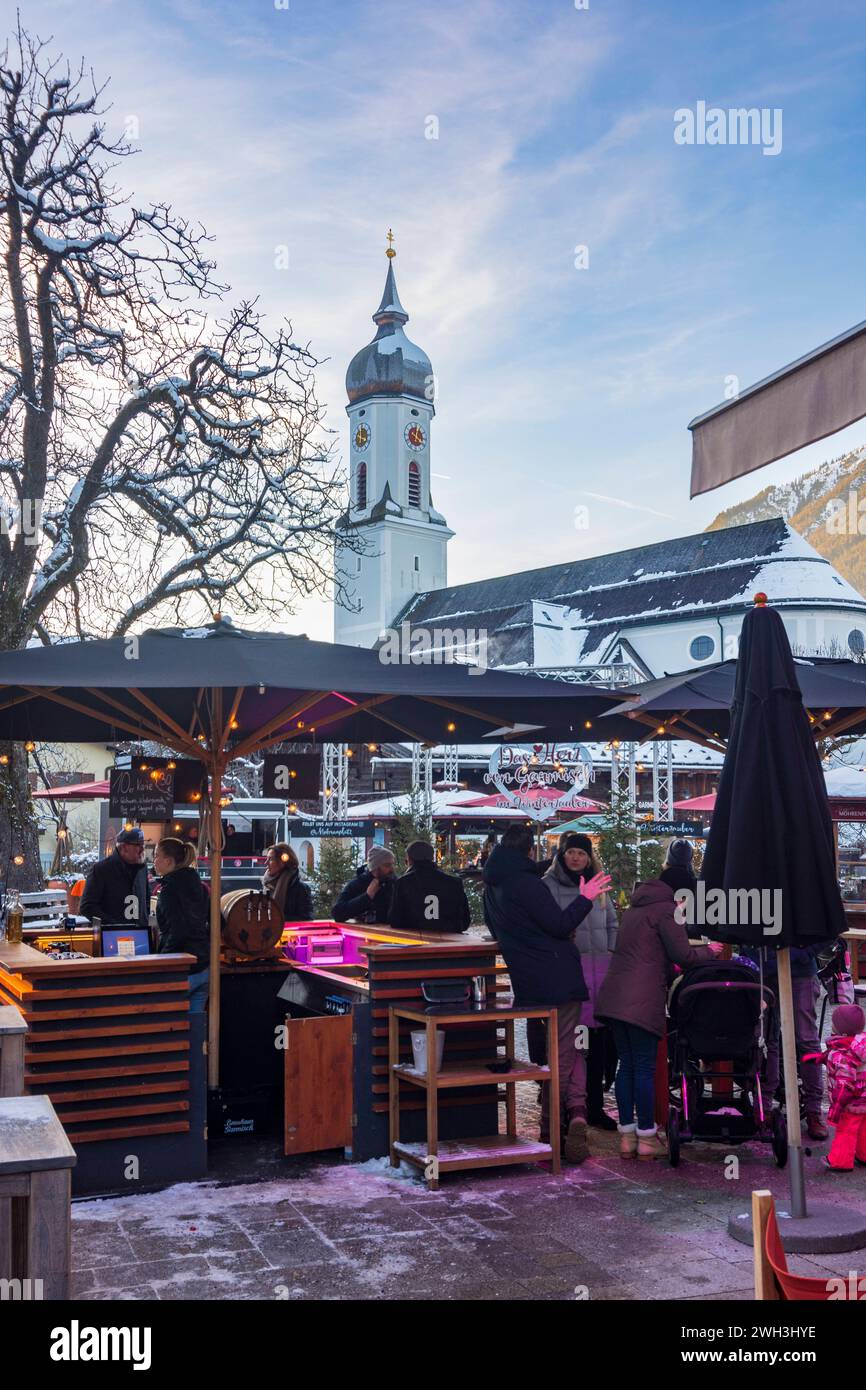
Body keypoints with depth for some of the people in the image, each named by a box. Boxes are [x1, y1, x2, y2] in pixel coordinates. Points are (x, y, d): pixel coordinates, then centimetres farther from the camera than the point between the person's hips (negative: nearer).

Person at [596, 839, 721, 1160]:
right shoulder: (667, 909, -4)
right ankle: (646, 1138, 4)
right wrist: (709, 952, 10)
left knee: (626, 1064, 11)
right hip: (643, 998, -8)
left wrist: (668, 970, 35)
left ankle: (627, 1136, 13)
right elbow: (682, 954, -7)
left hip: (614, 995, 8)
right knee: (645, 1067, -2)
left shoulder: (635, 907, 23)